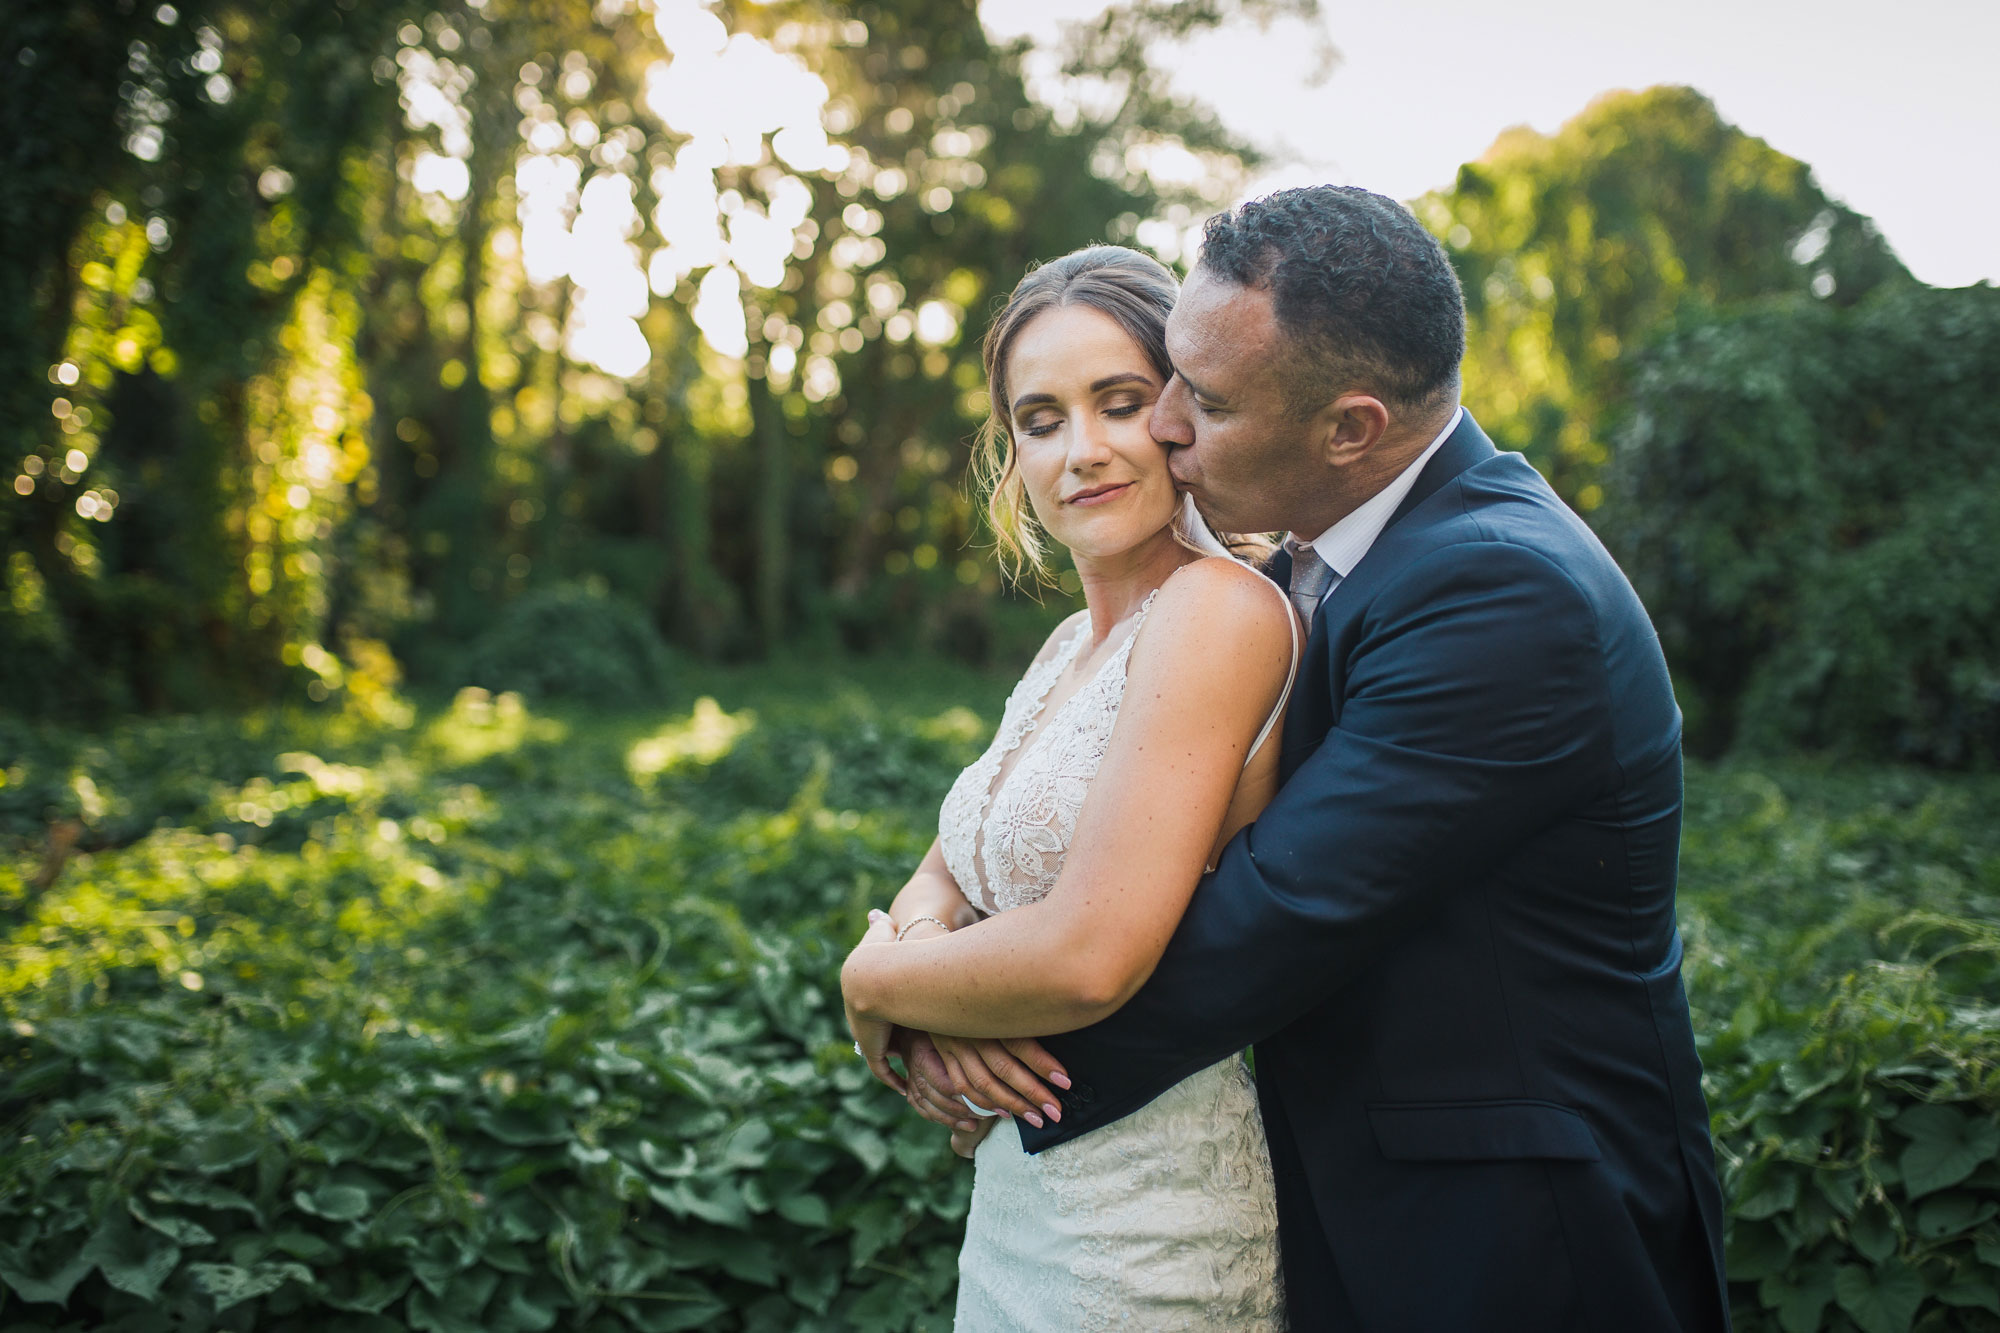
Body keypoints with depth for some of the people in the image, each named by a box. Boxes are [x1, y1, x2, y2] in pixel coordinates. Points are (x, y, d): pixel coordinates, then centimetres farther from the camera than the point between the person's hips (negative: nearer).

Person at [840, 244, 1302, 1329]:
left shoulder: (1219, 608, -20)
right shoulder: (1073, 645, 8)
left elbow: (1089, 956, -27)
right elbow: (941, 881, 9)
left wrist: (873, 980, -10)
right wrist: (922, 948, -14)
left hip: (1139, 1229, -8)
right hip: (1019, 1186, 8)